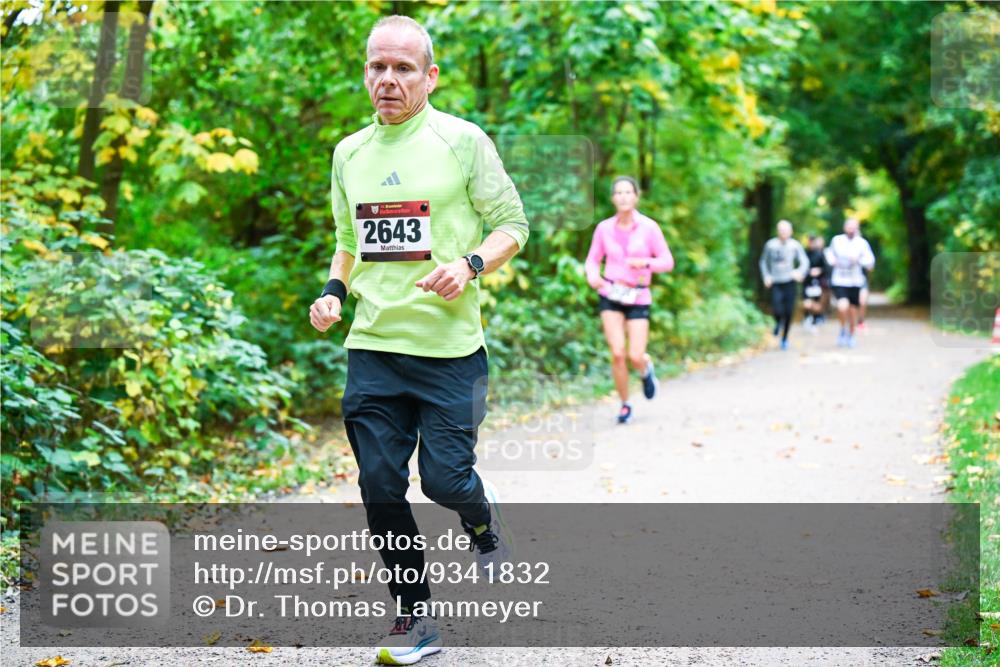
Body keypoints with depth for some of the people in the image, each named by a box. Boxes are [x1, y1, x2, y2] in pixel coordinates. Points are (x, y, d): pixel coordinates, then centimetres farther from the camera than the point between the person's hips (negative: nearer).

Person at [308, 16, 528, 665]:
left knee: (445, 479, -4)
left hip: (448, 344, -4)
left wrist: (470, 265, -18)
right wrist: (335, 291, 5)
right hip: (373, 346, 4)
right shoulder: (349, 153, 12)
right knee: (381, 487, 1)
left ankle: (481, 513, 34)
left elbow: (512, 224, 0)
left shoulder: (462, 140, -3)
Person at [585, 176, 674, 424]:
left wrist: (645, 262, -22)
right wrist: (593, 276, -12)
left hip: (638, 298, -1)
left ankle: (646, 369, 29)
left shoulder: (649, 227, -5)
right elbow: (592, 260, 10)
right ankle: (624, 405, 10)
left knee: (635, 357, -10)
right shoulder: (604, 228, 0)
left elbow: (667, 262, -2)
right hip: (610, 296, 1)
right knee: (617, 354, -11)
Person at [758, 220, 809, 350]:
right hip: (775, 283, -1)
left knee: (789, 312, 2)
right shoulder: (770, 245, -1)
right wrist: (766, 276, 0)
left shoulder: (795, 245, -2)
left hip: (789, 283, 1)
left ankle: (785, 338, 22)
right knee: (777, 310, -17)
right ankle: (778, 322, 19)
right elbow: (763, 261, 12)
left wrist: (800, 272, -20)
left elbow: (805, 261, -1)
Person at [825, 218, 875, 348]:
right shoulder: (836, 240, 0)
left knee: (853, 311, 9)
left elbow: (870, 260, -7)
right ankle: (843, 329, 5)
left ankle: (851, 336, 32)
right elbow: (830, 252, 18)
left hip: (855, 282, 1)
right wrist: (832, 260, -3)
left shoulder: (862, 243, -3)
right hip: (839, 281, -1)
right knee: (842, 306, -23)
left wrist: (858, 260, -24)